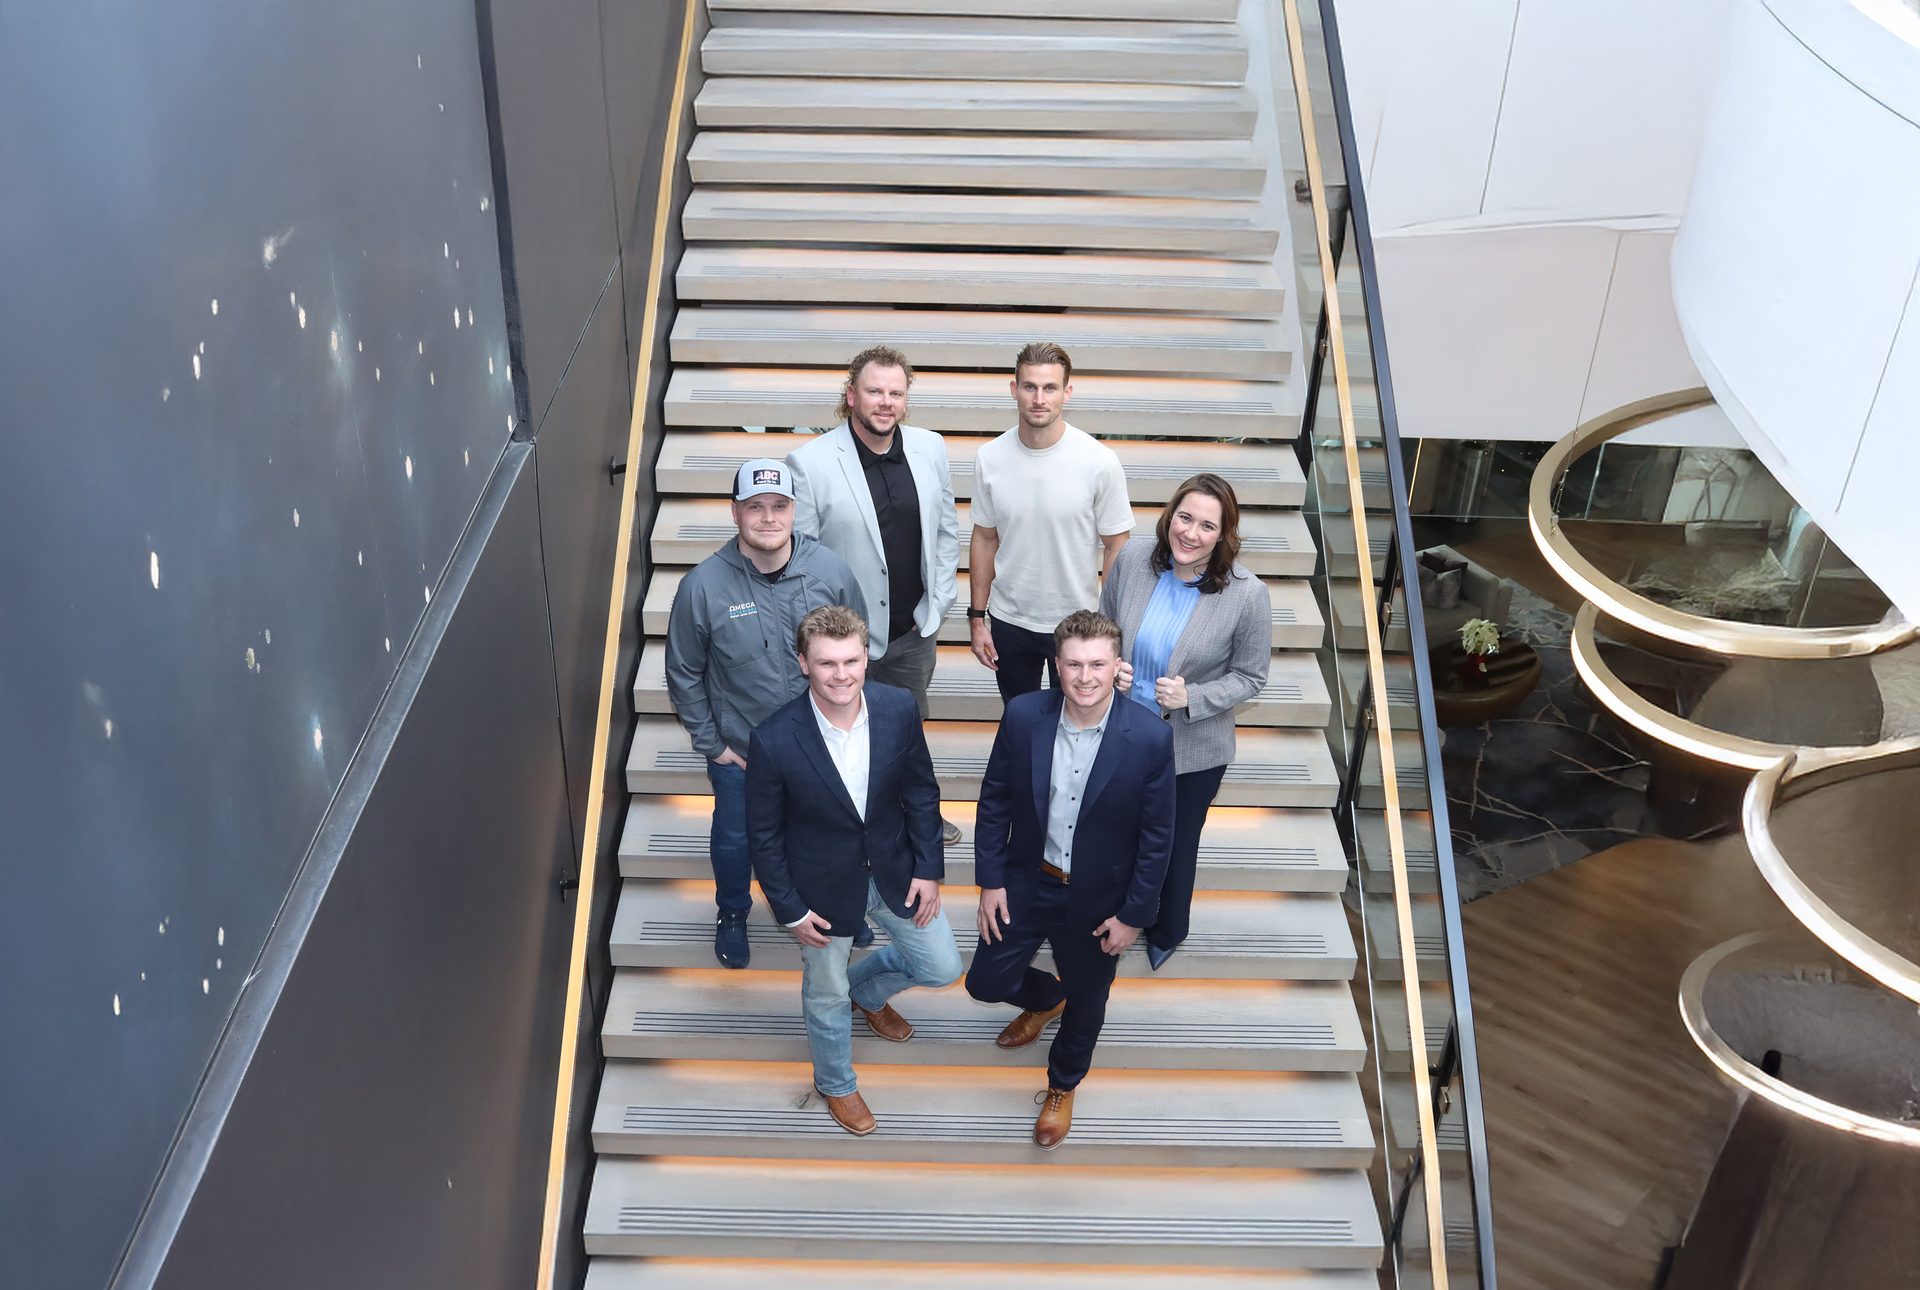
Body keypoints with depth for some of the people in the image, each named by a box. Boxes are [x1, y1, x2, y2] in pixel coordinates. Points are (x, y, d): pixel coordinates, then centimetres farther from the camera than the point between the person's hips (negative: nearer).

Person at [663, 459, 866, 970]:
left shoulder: (830, 571, -17)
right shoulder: (704, 585, -22)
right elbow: (684, 674, -9)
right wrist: (710, 744, -6)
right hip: (739, 751, -1)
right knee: (736, 839, 21)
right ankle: (733, 914, 51)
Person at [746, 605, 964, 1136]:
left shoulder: (898, 708, -20)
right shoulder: (774, 741, -29)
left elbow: (920, 790, -4)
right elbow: (764, 835, -14)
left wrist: (928, 867, -3)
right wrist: (791, 910, -9)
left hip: (894, 870, 3)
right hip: (823, 888, -3)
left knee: (942, 968, 18)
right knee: (827, 994, 20)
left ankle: (867, 989, 52)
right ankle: (835, 1083, 52)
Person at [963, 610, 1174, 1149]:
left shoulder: (1150, 738, -24)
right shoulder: (1023, 716, -18)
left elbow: (1157, 837, -13)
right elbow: (994, 801, -4)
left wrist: (1133, 915, -9)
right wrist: (990, 881, -4)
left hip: (1097, 900, -1)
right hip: (1025, 882, 2)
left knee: (1086, 1003, 19)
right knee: (987, 982, 14)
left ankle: (1062, 1086, 51)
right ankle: (1046, 999, 51)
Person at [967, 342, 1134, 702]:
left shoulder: (1100, 461, -17)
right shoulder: (990, 457, -9)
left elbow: (1115, 547, -8)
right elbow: (985, 539, 2)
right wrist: (977, 618, 3)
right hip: (1008, 619, 2)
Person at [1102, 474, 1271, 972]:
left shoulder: (1248, 595, -23)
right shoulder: (1133, 558, -15)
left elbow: (1249, 677, -11)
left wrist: (1191, 699, -25)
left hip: (1192, 752, -2)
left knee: (1174, 847, 21)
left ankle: (1167, 932, 52)